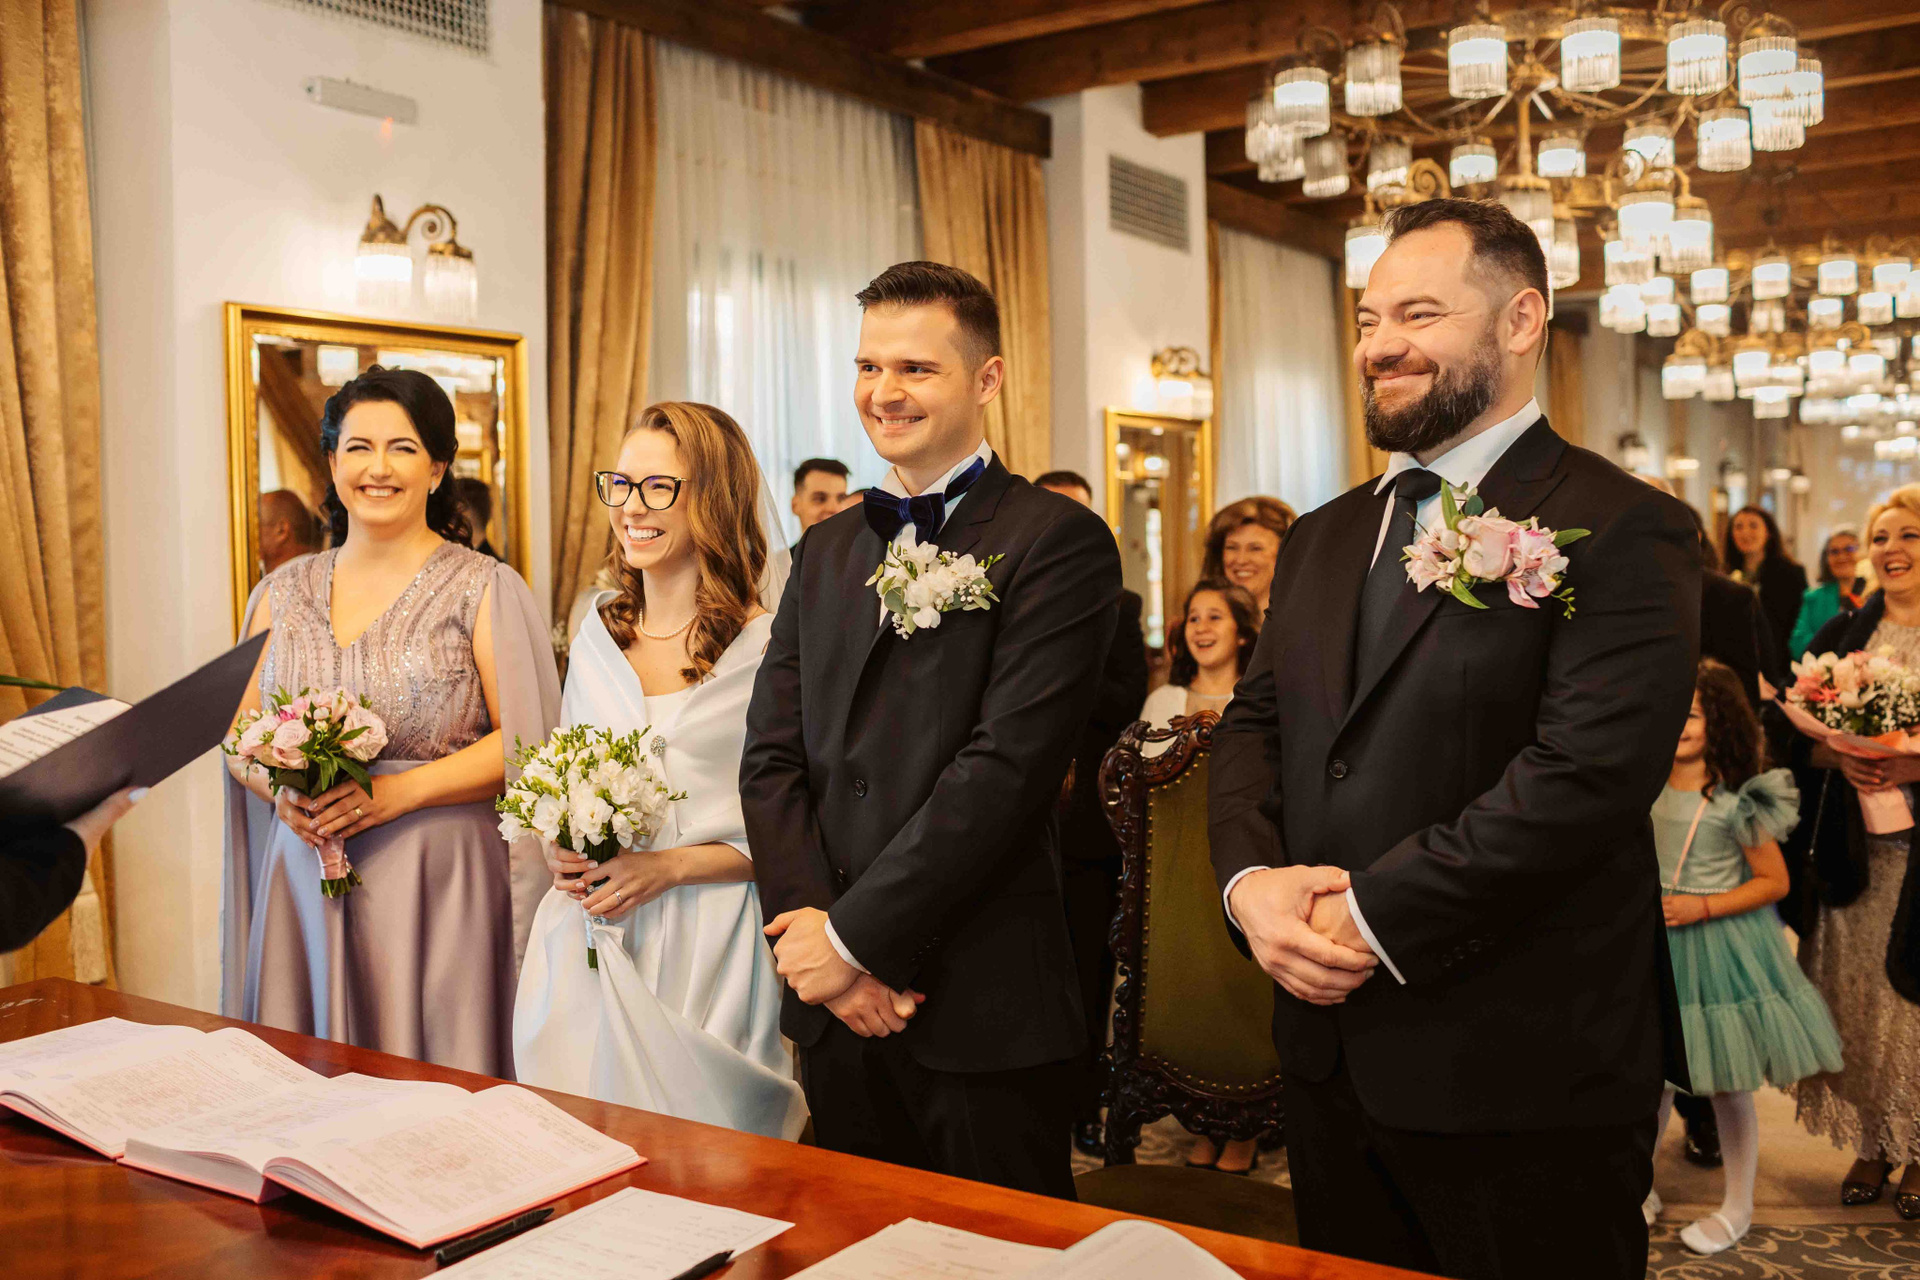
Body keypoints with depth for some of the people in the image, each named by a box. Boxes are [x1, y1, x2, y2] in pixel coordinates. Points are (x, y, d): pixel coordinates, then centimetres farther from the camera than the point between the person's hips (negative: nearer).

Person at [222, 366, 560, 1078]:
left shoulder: (485, 589, -2)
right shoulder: (283, 594, 12)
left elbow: (522, 741, -8)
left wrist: (397, 791, -16)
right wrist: (280, 790, -6)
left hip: (438, 881, -3)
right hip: (305, 878, 4)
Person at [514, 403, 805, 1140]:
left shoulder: (768, 643, -7)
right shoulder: (599, 630, 12)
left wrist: (669, 866, -15)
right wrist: (560, 850, 1)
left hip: (707, 949, -4)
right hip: (586, 937, 5)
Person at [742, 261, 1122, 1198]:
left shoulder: (1059, 542, -9)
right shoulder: (825, 553, 11)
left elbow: (1006, 766, -18)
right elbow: (770, 758, 5)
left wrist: (854, 936, -15)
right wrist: (813, 933, -9)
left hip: (987, 1015, -5)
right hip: (835, 1012, 6)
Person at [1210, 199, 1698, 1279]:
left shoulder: (1623, 531, -12)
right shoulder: (1326, 538, 12)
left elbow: (1588, 772, -22)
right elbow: (1253, 725, 10)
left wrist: (1373, 917, -20)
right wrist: (1250, 880, -9)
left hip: (1520, 1080, -6)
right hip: (1330, 1049, 7)